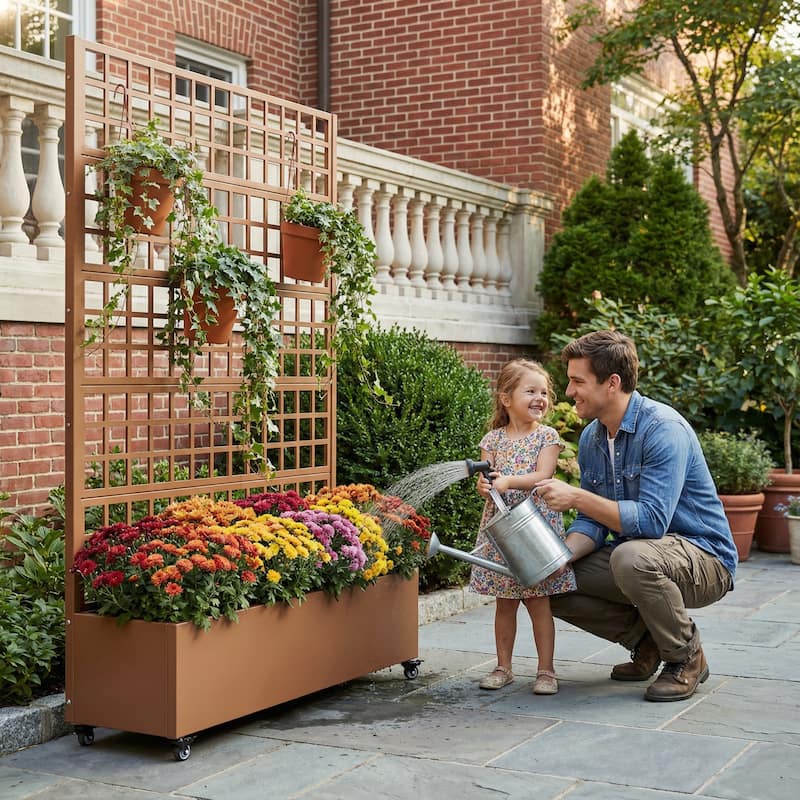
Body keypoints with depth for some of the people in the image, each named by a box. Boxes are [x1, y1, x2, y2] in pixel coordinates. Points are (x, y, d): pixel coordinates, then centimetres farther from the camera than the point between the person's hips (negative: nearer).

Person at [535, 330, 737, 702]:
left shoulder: (662, 428, -22)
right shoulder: (591, 438, 3)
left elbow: (651, 520, -31)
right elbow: (593, 522, 5)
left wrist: (576, 497, -29)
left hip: (703, 558, -8)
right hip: (632, 552, 8)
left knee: (631, 557, -38)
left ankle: (687, 657, -12)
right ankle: (646, 639, 10)